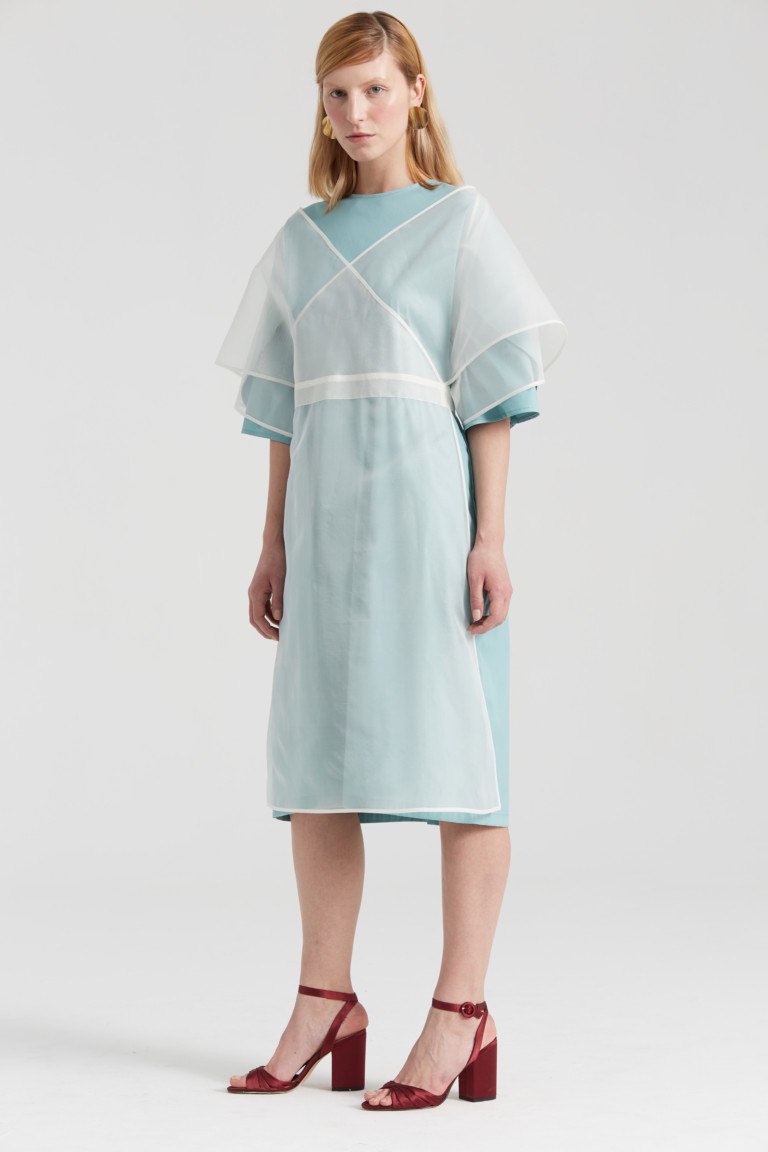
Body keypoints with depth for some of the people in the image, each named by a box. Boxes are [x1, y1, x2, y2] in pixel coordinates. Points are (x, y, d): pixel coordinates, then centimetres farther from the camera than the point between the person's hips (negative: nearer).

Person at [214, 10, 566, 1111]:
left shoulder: (460, 220, 0)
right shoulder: (303, 240, 14)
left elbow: (491, 391, -6)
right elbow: (283, 404, 15)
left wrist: (490, 539, -13)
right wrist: (273, 545, 11)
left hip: (427, 496, -5)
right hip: (327, 507, 6)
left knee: (451, 745, -4)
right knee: (320, 751, 7)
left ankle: (462, 1011, 1)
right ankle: (326, 1003, 15)